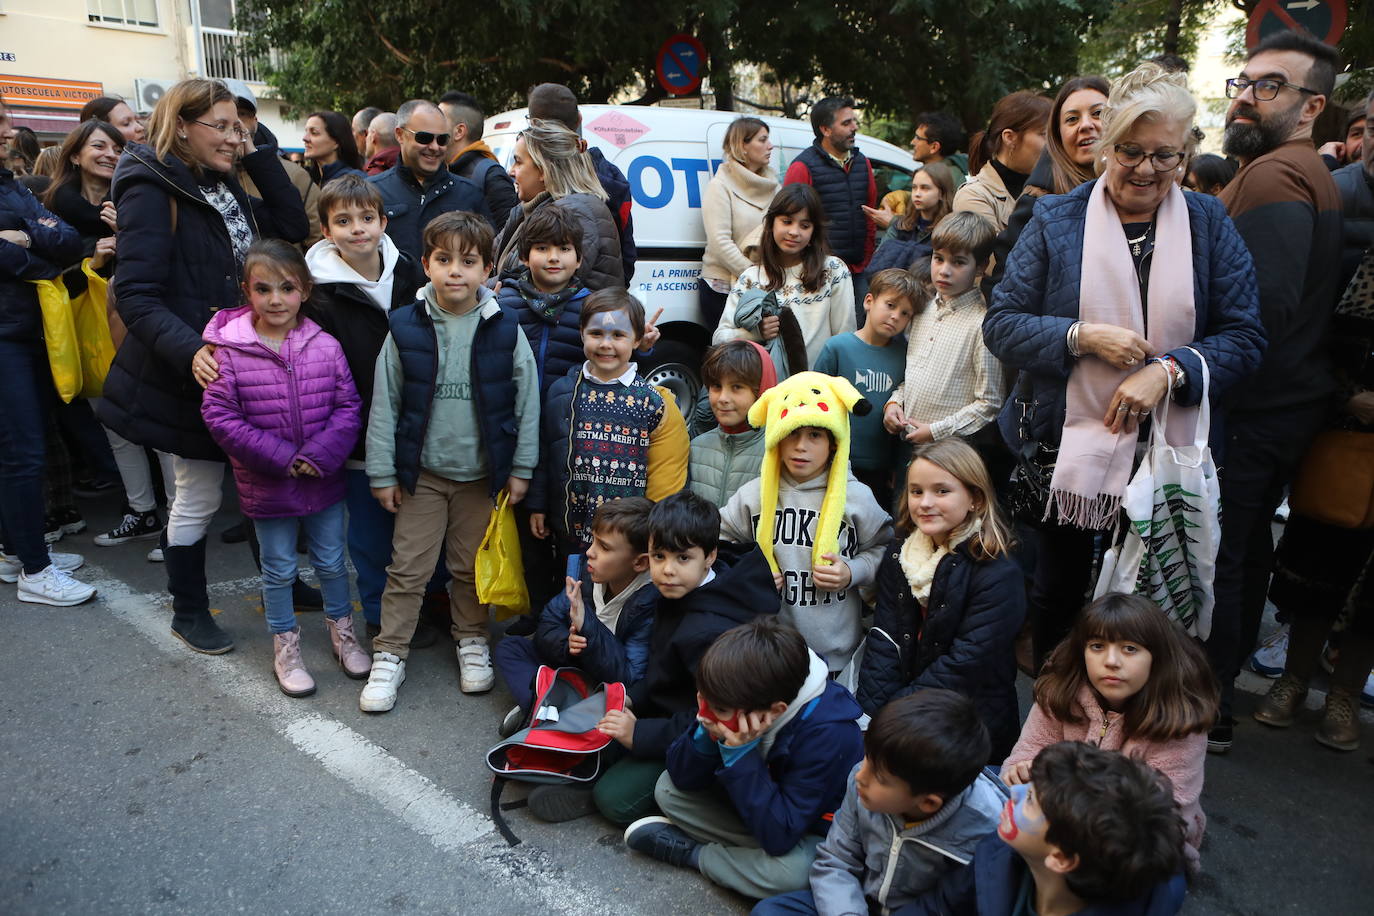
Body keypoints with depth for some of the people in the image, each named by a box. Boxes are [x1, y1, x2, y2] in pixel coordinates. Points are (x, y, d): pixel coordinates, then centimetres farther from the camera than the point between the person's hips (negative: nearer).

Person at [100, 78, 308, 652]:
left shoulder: (223, 184, 11)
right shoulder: (151, 190, -13)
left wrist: (258, 156, 0)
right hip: (193, 371, -7)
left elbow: (293, 228, 5)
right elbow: (135, 295, -19)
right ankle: (188, 613, 25)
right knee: (200, 496, 5)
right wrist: (188, 351, -35)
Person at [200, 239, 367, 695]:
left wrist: (321, 454, -19)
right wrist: (280, 456, -18)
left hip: (324, 482, 2)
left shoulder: (325, 346, -7)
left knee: (332, 561, 17)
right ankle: (285, 646, 32)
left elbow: (349, 407, -6)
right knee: (279, 569, 14)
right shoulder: (229, 351, -11)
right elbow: (219, 416, -12)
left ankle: (342, 629, 39)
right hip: (265, 485, -1)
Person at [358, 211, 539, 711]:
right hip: (422, 471, 0)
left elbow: (527, 399, -1)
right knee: (408, 567, 7)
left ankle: (472, 641, 35)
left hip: (483, 472, 0)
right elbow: (384, 403, -1)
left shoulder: (505, 329, -7)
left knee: (473, 565, 15)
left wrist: (521, 468, -1)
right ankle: (389, 656, 22)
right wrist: (382, 473, -1)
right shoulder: (406, 328, -6)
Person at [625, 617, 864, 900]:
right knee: (668, 788, -5)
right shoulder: (741, 698, -20)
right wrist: (708, 733, -30)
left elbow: (780, 837, -34)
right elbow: (683, 779, -11)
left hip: (809, 832, -5)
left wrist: (741, 754, -38)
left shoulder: (829, 735, -34)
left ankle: (690, 851, -9)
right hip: (750, 808, 5)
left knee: (790, 872, -35)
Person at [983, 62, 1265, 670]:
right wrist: (1081, 337, -21)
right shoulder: (1056, 220, -1)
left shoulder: (1210, 226, 3)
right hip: (1064, 447, -1)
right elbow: (1000, 324, -6)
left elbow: (1245, 337, -3)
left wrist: (1168, 370, -19)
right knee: (1058, 589, 15)